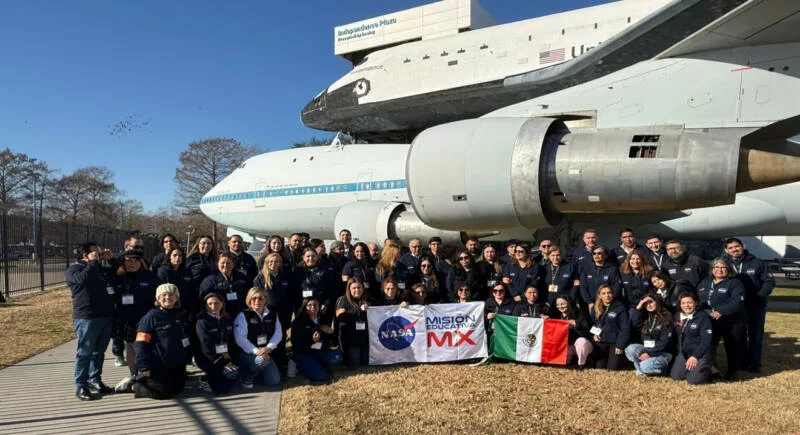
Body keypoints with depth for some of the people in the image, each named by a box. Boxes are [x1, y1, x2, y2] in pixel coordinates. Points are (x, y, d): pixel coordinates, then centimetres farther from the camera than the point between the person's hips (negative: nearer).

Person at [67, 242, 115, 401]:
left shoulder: (100, 269, 21)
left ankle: (95, 380, 25)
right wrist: (93, 262, -14)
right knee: (85, 352, -3)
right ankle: (80, 386, 4)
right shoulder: (74, 269, -1)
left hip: (106, 316, 7)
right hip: (86, 318, -7)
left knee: (99, 351, 14)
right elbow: (83, 278, -24)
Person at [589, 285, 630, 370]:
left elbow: (625, 328, -11)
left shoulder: (620, 308, -9)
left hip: (614, 343, -4)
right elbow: (591, 324, 18)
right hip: (600, 342, 4)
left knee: (612, 369, -6)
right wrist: (593, 334, -2)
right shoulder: (595, 308, 6)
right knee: (599, 369, 4)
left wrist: (620, 345, -14)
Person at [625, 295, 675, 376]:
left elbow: (665, 341, -13)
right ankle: (641, 369, -4)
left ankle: (662, 367, 2)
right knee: (630, 349, -26)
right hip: (646, 349, 5)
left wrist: (650, 353, -18)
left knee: (645, 367, -29)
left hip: (662, 353, -4)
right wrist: (638, 307, -13)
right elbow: (635, 324, -11)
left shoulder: (667, 317, -7)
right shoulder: (645, 316, 9)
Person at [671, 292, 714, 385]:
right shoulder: (677, 316, 6)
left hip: (701, 353, -6)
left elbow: (706, 340, -17)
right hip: (684, 353, 6)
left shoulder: (703, 317, -13)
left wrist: (695, 356, -20)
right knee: (675, 376, -1)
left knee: (693, 380, -17)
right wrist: (679, 352, 8)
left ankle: (708, 371, 12)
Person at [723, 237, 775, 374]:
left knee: (756, 335, 4)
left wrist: (760, 295, -16)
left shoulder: (756, 263, -3)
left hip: (756, 306, -1)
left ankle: (755, 364, 12)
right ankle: (741, 362, 19)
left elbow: (769, 281, -2)